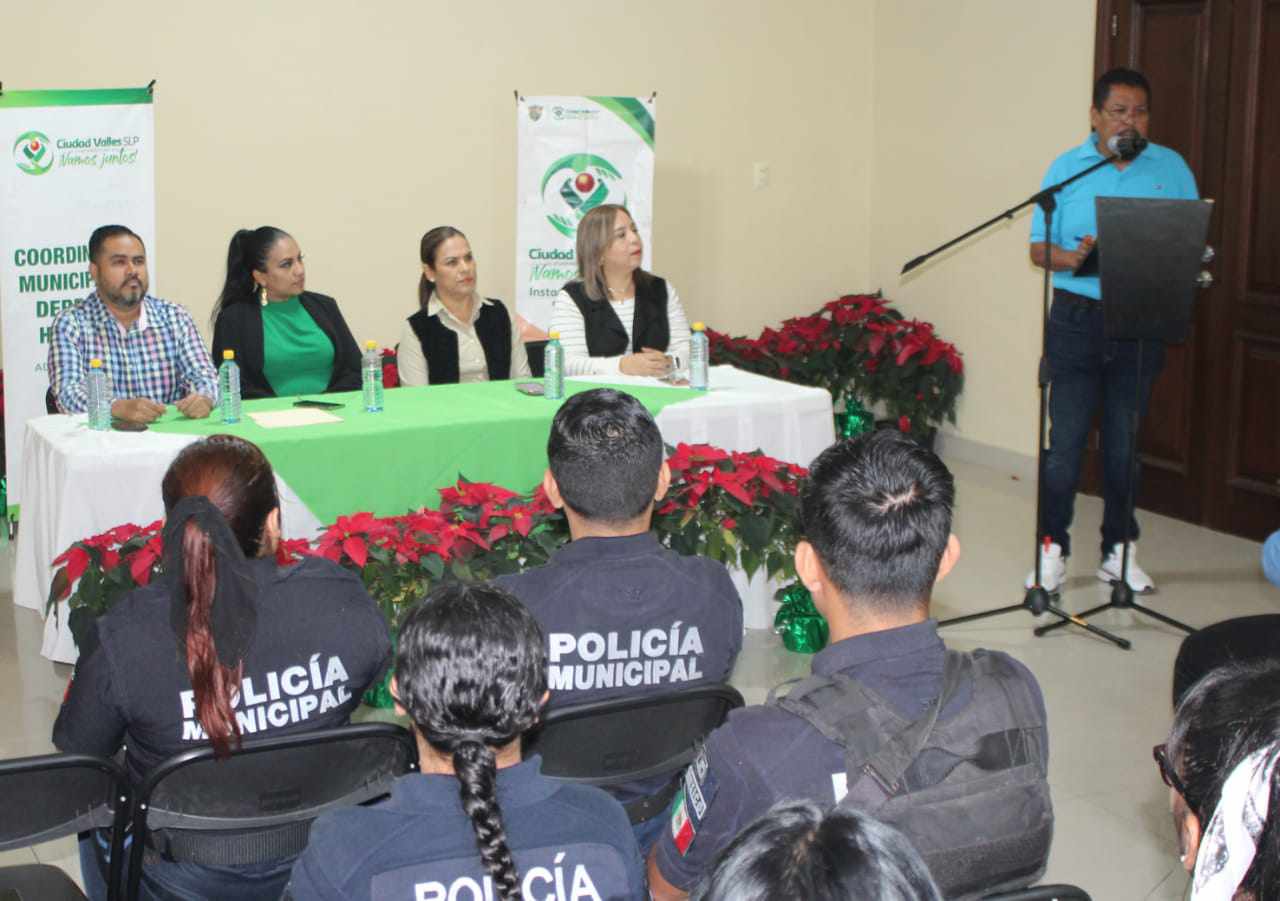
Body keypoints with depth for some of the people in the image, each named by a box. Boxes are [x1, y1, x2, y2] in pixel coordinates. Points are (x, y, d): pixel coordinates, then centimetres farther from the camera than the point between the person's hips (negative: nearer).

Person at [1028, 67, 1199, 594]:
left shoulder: (1171, 169, 6)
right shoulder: (1067, 169, 3)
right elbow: (1038, 249, 3)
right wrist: (1073, 257, -18)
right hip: (1076, 318, -1)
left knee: (1126, 442, 9)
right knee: (1065, 439, -4)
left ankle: (1119, 550, 20)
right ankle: (1052, 549, 6)